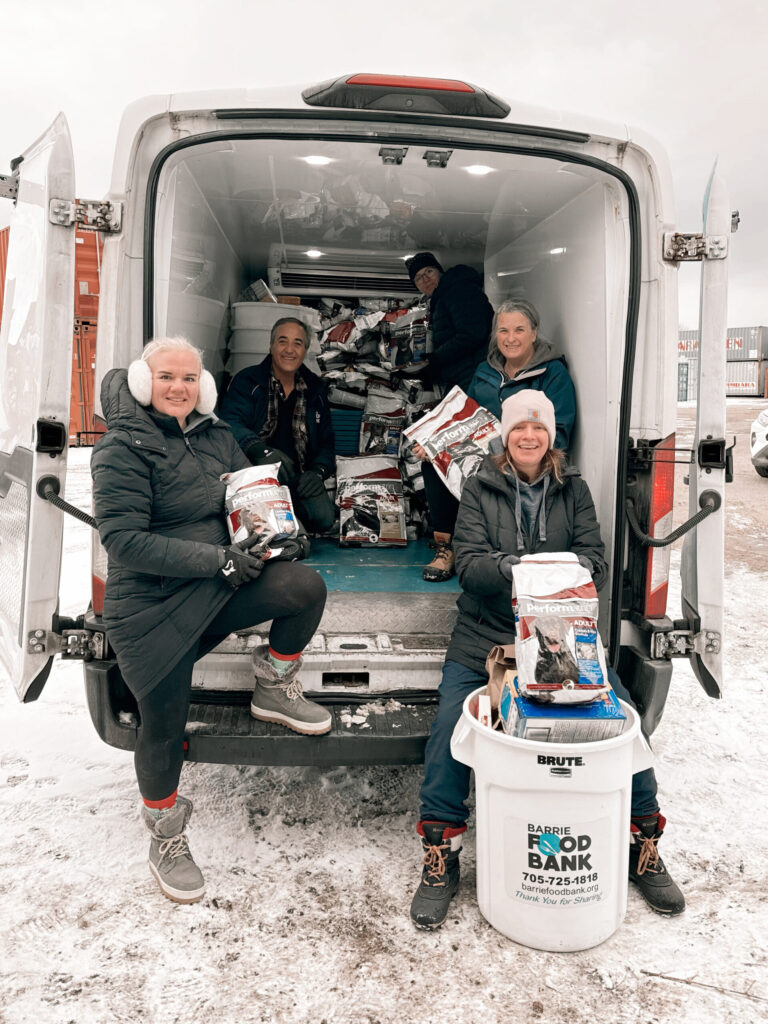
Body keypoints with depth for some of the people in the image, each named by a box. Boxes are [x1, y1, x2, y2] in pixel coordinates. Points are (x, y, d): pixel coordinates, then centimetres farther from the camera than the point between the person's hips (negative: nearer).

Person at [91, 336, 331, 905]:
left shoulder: (216, 436, 8)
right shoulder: (123, 448, -11)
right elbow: (124, 540, -18)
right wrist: (219, 559, -23)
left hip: (218, 590, 5)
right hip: (150, 608, -4)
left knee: (305, 585, -20)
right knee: (164, 725, 3)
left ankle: (274, 687, 6)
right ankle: (165, 837, 32)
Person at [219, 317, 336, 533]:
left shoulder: (315, 389, 15)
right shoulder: (247, 381, 3)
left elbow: (327, 441, 15)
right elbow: (230, 424, -14)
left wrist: (317, 472, -8)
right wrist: (260, 450, -36)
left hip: (299, 478, 3)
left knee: (324, 519, -25)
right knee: (274, 462, -38)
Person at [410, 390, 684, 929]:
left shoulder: (573, 489, 10)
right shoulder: (480, 488, 5)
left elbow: (596, 561, 3)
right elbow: (469, 564, -6)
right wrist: (515, 568, -27)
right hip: (487, 637, -1)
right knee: (449, 724, -20)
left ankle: (643, 846, 8)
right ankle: (441, 860, -2)